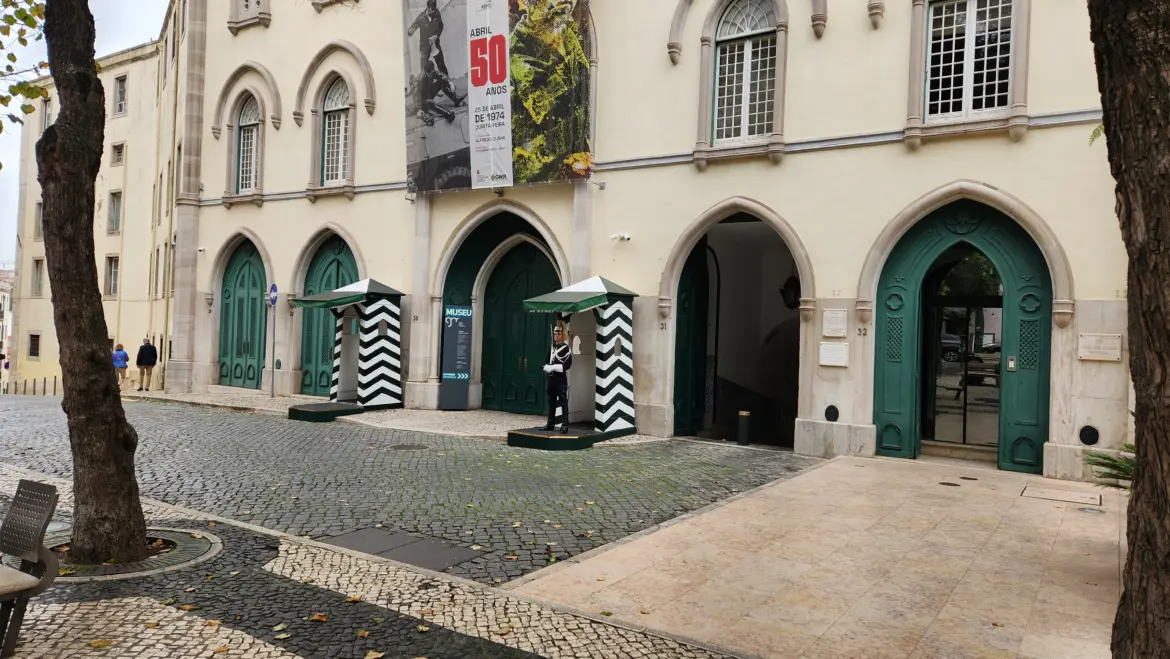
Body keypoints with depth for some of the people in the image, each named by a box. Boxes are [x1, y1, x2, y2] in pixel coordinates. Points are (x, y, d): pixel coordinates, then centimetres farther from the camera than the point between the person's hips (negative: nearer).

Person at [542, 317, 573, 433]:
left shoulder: (566, 348, -5)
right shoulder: (552, 348, 16)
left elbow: (567, 365, -14)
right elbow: (547, 362, 20)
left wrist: (554, 367, -17)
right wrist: (547, 368, -3)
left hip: (561, 380, -7)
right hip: (551, 379, 7)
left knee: (563, 402, -6)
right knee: (551, 402, 12)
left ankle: (565, 424, -5)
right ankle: (551, 423, 20)